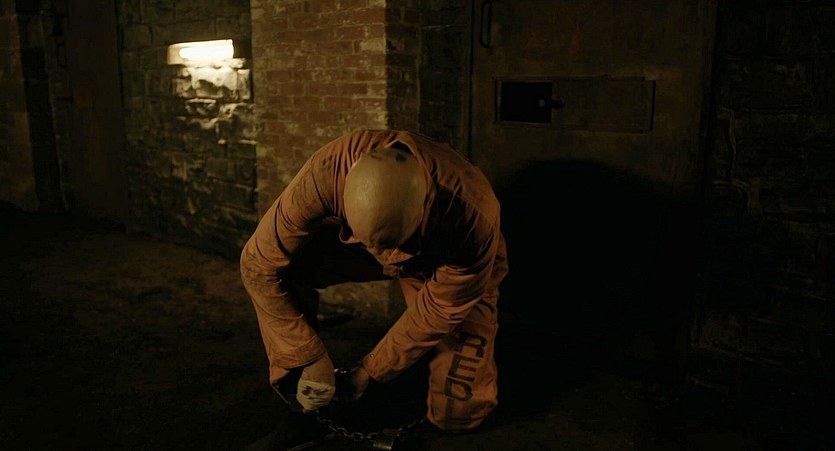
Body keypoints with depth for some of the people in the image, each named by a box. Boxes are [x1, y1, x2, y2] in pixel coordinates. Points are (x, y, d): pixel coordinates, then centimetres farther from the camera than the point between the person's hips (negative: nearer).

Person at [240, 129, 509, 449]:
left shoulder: (474, 217, -40)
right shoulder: (327, 172, -38)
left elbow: (438, 310, -23)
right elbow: (258, 263, -27)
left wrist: (370, 371, -13)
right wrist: (312, 358, -22)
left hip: (446, 269, -2)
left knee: (456, 414, -13)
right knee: (283, 259, -26)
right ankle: (292, 382, -3)